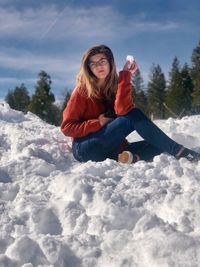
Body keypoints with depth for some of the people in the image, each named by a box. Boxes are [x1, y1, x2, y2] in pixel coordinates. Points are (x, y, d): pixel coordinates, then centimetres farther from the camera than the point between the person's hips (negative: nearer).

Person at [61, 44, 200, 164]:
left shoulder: (117, 85, 5)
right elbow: (67, 127, -6)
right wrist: (99, 123, -15)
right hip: (86, 149, -5)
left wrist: (126, 75, -17)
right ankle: (180, 152, -24)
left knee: (160, 145, -12)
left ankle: (130, 157, -37)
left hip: (111, 148, 5)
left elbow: (123, 110, -18)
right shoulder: (82, 90, -4)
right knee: (134, 116, -24)